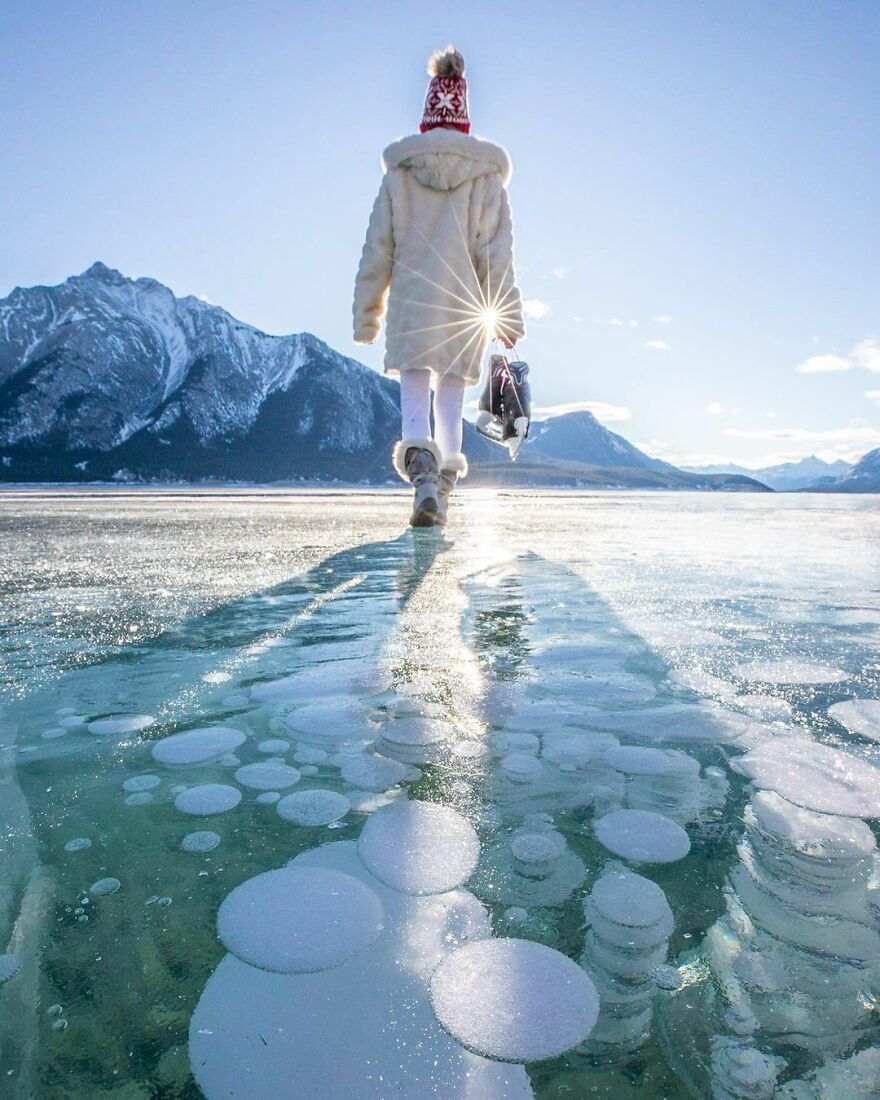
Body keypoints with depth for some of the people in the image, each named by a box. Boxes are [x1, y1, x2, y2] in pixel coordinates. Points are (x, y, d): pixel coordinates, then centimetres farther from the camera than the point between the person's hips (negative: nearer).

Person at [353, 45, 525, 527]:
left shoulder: (399, 172, 6)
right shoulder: (487, 175, 5)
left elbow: (377, 250, 5)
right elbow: (497, 253, 1)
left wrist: (365, 316, 10)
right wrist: (507, 317, 2)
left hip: (410, 302, -1)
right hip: (463, 306, 1)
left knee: (414, 392, -1)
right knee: (451, 398, 9)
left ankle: (420, 462, -30)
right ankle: (443, 490, 7)